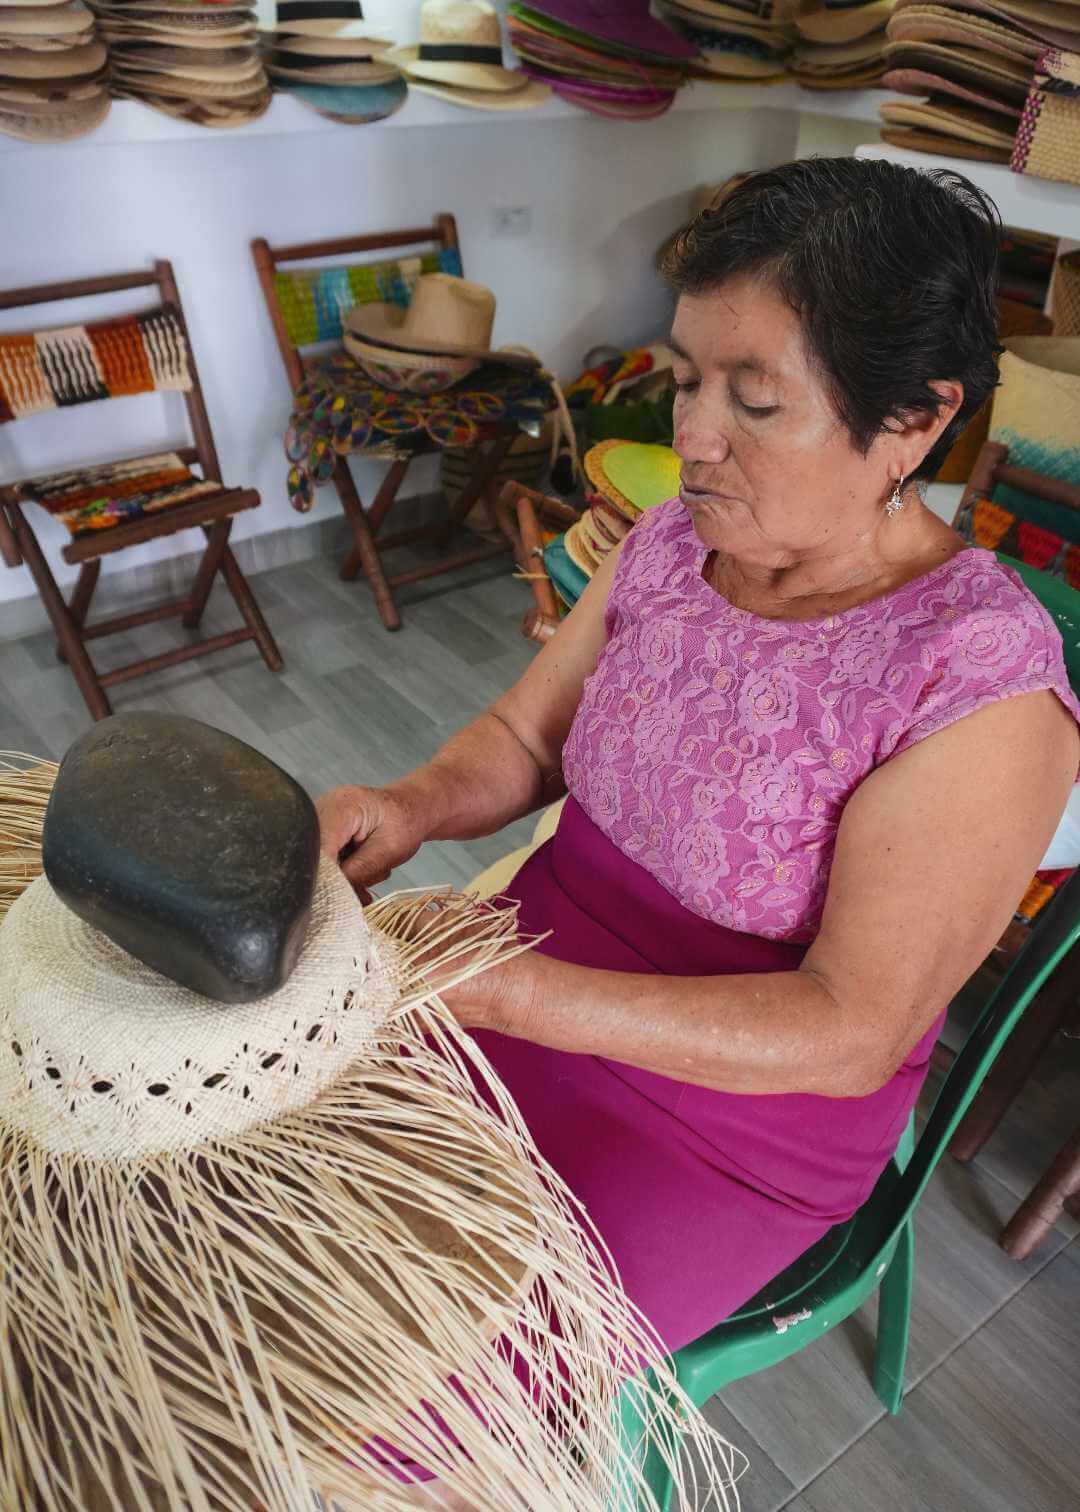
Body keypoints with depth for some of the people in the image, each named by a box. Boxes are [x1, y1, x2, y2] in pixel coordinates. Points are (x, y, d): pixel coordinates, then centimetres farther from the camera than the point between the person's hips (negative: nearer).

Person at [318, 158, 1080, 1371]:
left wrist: (506, 993, -33)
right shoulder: (670, 544, -5)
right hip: (537, 986, 6)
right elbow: (523, 737, 3)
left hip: (733, 1125, -5)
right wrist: (415, 804, -20)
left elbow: (853, 1034, -24)